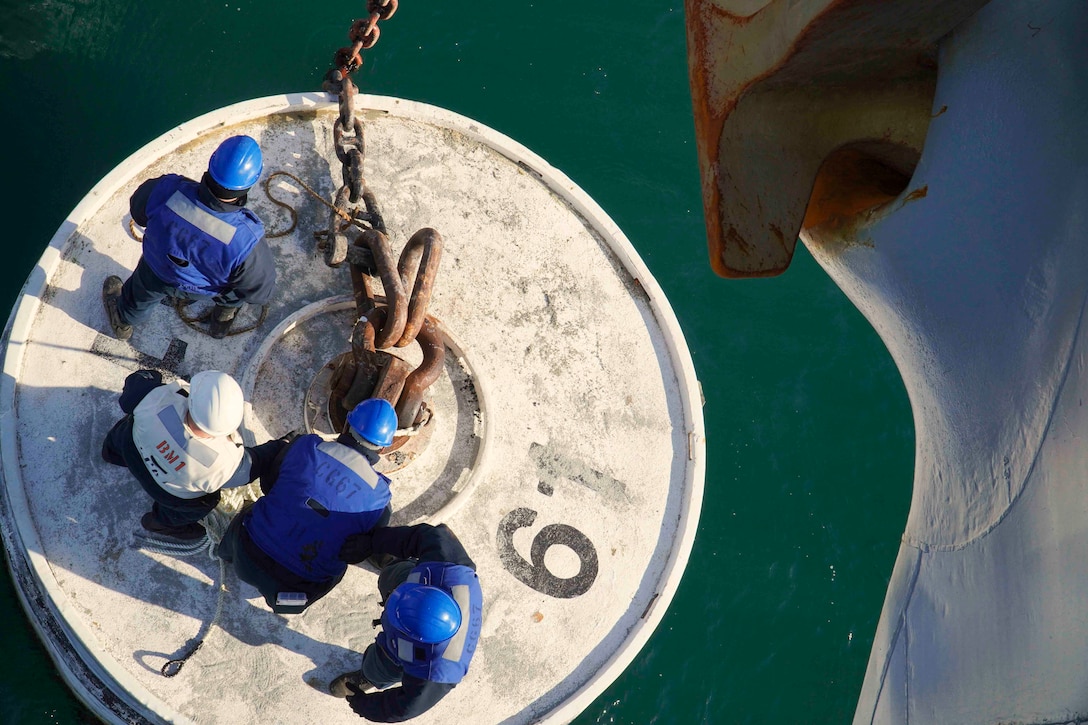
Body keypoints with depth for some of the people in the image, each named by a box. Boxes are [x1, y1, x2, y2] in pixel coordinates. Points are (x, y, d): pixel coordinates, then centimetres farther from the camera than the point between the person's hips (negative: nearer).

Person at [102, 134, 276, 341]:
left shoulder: (166, 190, -38)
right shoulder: (246, 240, -43)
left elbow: (138, 211, -13)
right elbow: (260, 291, -26)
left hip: (156, 275, 2)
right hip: (203, 290, -2)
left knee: (140, 295, 36)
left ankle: (123, 322, 69)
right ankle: (224, 318, 59)